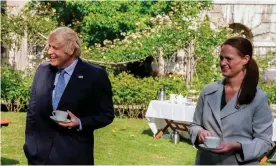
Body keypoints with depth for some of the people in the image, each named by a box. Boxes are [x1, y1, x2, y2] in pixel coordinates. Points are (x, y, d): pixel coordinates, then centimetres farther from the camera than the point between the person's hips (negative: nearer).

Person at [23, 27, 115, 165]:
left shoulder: (95, 76, -8)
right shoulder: (42, 71, 6)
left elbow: (107, 114, -3)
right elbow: (32, 111, 10)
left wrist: (80, 123, -18)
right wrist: (30, 145, 6)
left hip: (74, 155, -3)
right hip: (39, 154, 4)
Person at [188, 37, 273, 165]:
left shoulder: (258, 97, -9)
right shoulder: (208, 91, 0)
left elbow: (264, 141, -8)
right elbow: (195, 125, 9)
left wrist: (236, 146, -22)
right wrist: (200, 133, -12)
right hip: (206, 161, 3)